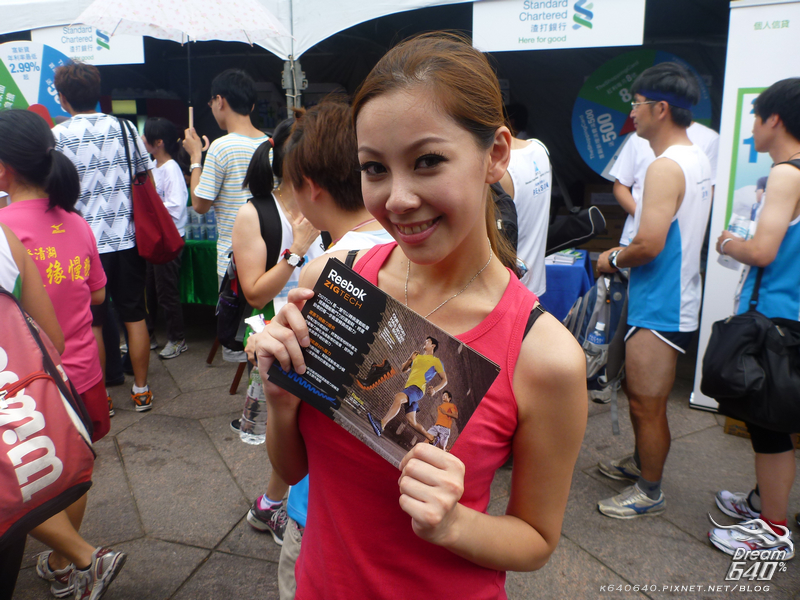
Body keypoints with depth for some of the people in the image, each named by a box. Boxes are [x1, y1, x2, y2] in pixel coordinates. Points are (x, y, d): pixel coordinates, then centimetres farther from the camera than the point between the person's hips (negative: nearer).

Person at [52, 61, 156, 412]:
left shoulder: (57, 136, -7)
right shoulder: (126, 128, 3)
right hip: (128, 239, 3)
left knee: (91, 323, 8)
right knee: (135, 317, 10)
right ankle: (141, 390, 19)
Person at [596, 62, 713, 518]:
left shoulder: (666, 167, -21)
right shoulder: (698, 159, 11)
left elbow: (649, 245, -27)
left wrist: (613, 260, -9)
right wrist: (626, 254, 12)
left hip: (660, 308, -10)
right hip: (676, 298, 10)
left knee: (647, 403, 4)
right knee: (642, 396, 24)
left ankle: (650, 493, 20)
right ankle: (642, 462, 42)